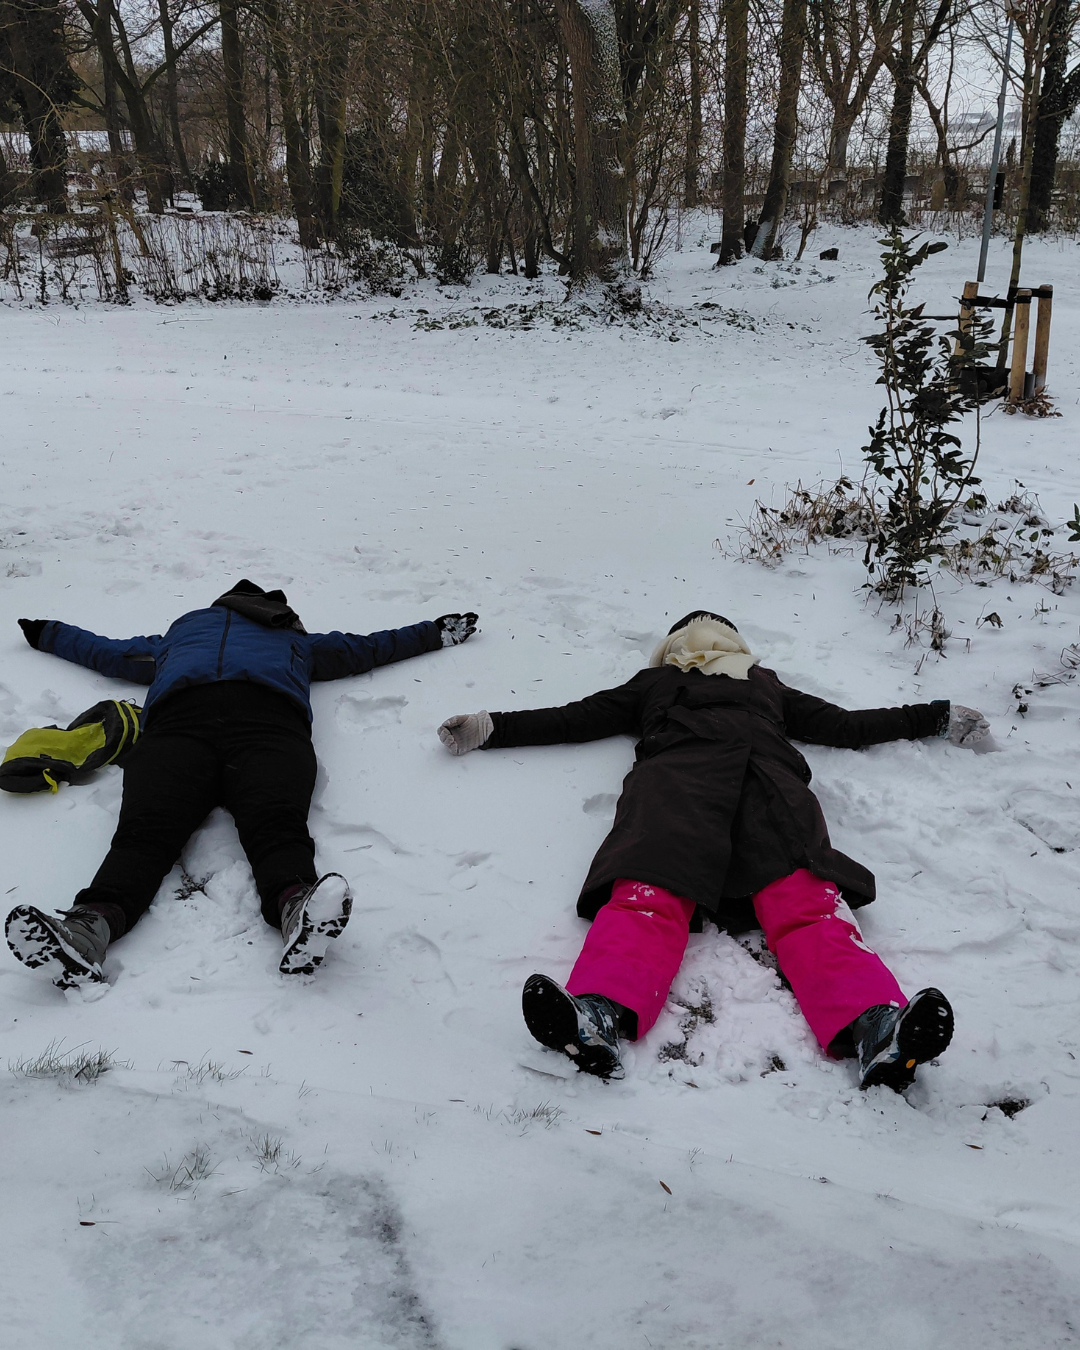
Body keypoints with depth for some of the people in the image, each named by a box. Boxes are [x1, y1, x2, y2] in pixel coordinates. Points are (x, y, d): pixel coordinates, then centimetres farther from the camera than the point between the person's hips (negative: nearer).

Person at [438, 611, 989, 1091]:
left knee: (806, 900, -30)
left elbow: (845, 725, 45)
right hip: (675, 776, -1)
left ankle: (875, 1029, -55)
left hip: (769, 781, 1)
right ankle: (599, 1017, -60)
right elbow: (575, 718, 36)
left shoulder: (766, 685, 44)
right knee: (649, 894, -34)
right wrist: (491, 728, 29)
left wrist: (938, 718, 47)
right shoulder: (654, 683, 41)